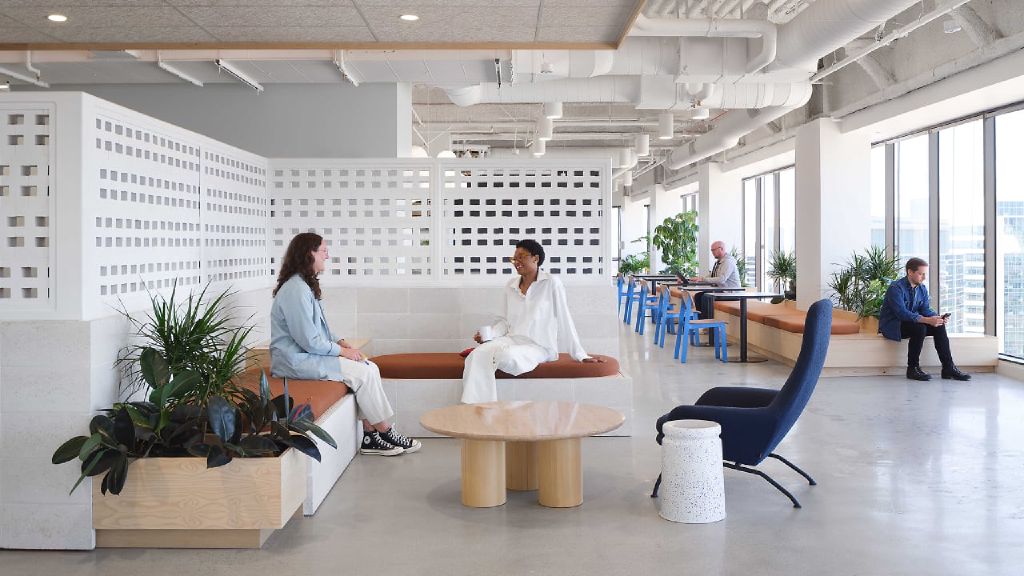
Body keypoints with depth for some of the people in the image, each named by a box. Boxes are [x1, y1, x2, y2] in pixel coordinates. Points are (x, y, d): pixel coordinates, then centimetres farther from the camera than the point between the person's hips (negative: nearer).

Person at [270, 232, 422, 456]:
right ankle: (385, 433, -2)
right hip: (297, 361, -10)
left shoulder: (305, 285, 14)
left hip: (308, 354, 10)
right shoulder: (296, 290, -20)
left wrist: (342, 343, 4)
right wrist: (342, 351, -12)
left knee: (370, 368, -2)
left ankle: (370, 437, -3)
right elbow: (309, 341, -23)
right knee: (362, 373, -16)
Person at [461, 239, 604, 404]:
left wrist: (581, 356, -4)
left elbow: (564, 321, -4)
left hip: (538, 346, -5)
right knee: (477, 356, -26)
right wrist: (488, 333, 1)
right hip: (511, 340, 5)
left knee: (506, 355, -35)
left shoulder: (551, 284, -4)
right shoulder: (510, 286, 12)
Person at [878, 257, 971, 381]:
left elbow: (926, 309, 1)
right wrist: (927, 320, -38)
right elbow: (902, 313, -30)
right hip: (892, 326, -8)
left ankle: (948, 368, -13)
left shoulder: (922, 288, 5)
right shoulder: (896, 288, -21)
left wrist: (937, 317, -22)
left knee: (939, 326, -14)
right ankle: (912, 369, -21)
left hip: (912, 322, 8)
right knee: (919, 328, -33)